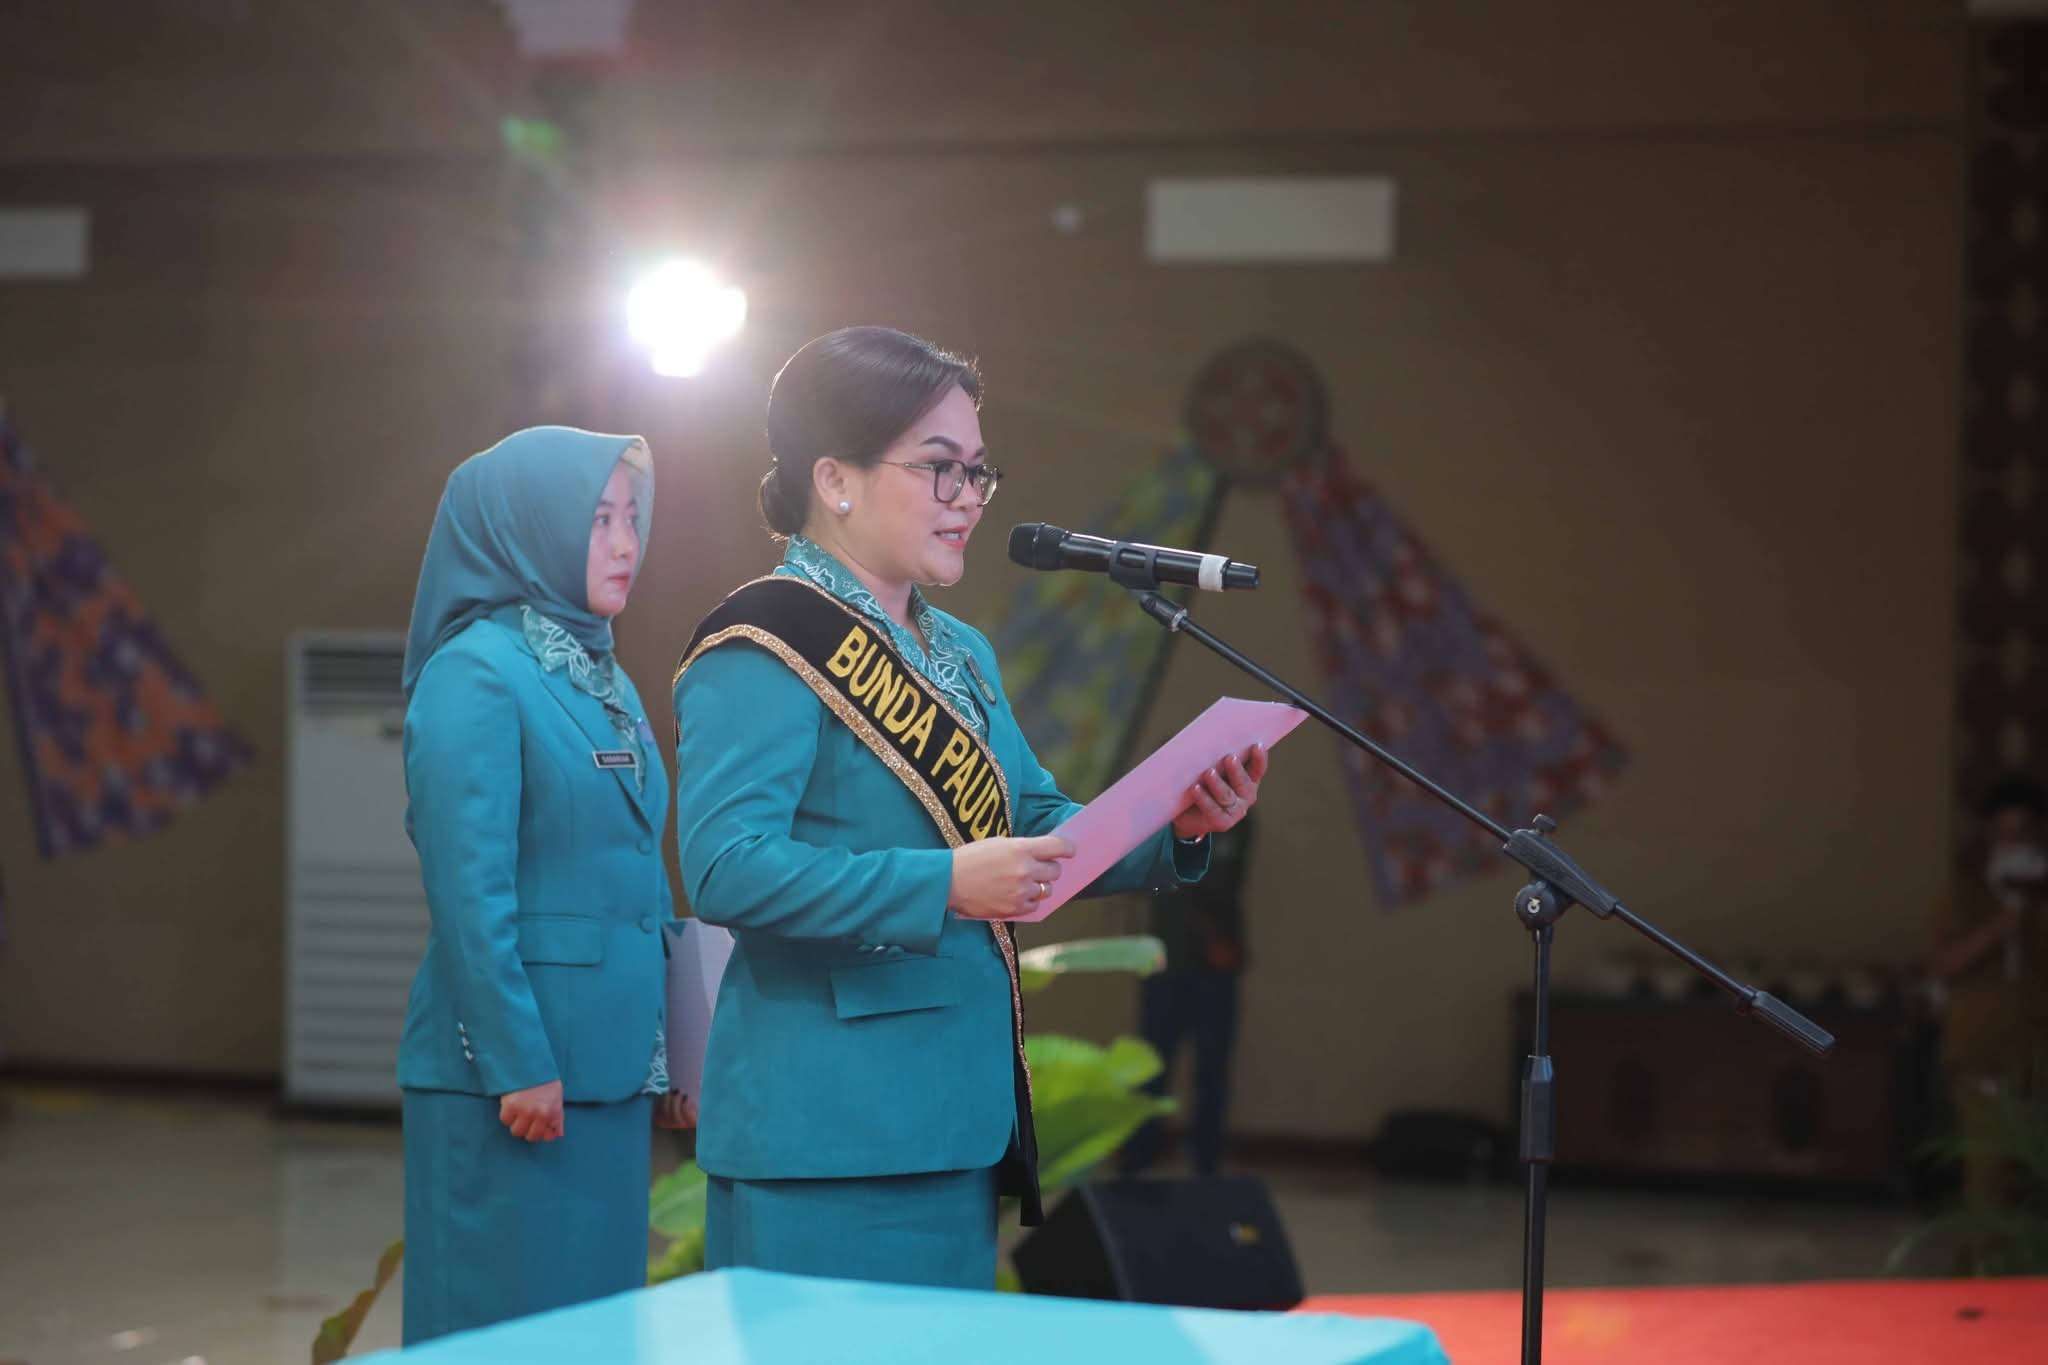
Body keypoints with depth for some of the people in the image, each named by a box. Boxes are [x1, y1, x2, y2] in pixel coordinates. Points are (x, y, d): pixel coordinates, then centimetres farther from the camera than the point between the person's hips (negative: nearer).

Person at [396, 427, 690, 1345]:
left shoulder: (603, 680, 14)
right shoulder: (475, 675, -11)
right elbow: (469, 890, -17)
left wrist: (664, 1055, 14)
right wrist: (518, 1062, -19)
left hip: (607, 1064, 8)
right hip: (510, 1069, -8)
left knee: (600, 1306, 11)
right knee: (512, 1312, -2)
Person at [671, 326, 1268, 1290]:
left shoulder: (962, 654, 18)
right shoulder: (760, 653, -12)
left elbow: (1039, 828, 21)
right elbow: (724, 868, -23)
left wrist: (1173, 830, 1)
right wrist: (945, 885, -28)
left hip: (957, 1118, 9)